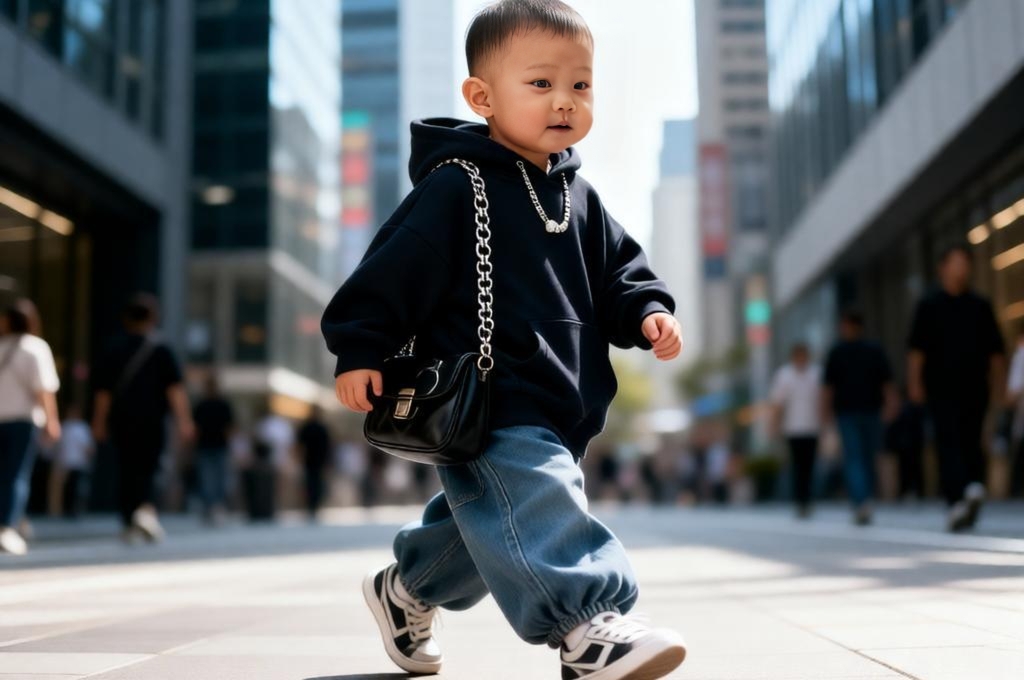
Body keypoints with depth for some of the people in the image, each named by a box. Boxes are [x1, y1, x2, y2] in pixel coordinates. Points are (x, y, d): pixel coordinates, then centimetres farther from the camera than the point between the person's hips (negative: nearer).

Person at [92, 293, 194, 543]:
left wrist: (99, 423, 14)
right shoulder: (161, 351, -1)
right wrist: (184, 420, -9)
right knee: (147, 470, 4)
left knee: (128, 472, 10)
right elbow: (175, 389, -8)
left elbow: (103, 391, 7)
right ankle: (147, 509, -21)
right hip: (151, 421, -2)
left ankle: (130, 525, 12)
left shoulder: (115, 350, 6)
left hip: (121, 422, 2)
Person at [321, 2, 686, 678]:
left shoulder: (579, 198, 12)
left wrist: (646, 312, -3)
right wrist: (360, 349, -16)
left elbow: (620, 268, 16)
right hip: (487, 404, -8)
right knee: (534, 502, -26)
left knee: (488, 521, 21)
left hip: (557, 408, 8)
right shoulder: (456, 188, -11)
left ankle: (406, 590, 43)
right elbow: (395, 268, -13)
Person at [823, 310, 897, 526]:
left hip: (846, 411, -2)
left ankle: (861, 502, -23)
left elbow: (829, 385, -2)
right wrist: (891, 404, 2)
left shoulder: (837, 351, 0)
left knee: (853, 458, -5)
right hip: (871, 410, 2)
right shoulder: (875, 350, 6)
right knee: (869, 458, 12)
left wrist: (825, 409, 2)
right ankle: (865, 504, 19)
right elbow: (887, 381, 2)